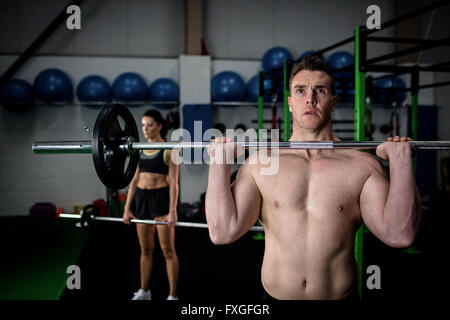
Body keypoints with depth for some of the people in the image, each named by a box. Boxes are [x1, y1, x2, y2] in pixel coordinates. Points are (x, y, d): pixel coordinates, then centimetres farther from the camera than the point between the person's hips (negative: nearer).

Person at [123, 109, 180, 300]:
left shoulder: (168, 150, -6)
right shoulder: (141, 150, 11)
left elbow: (173, 183, -11)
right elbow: (134, 180, 12)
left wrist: (172, 211, -19)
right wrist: (127, 208, 8)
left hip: (161, 198, -6)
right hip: (142, 199, 6)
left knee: (168, 250, 0)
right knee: (145, 250, 14)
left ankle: (173, 296, 9)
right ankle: (144, 292, 27)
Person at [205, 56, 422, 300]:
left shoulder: (362, 165, -4)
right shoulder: (260, 162, -5)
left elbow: (399, 235, -15)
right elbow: (223, 232, -13)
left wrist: (401, 160, -15)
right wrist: (220, 161, -14)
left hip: (341, 294, 0)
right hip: (276, 294, 0)